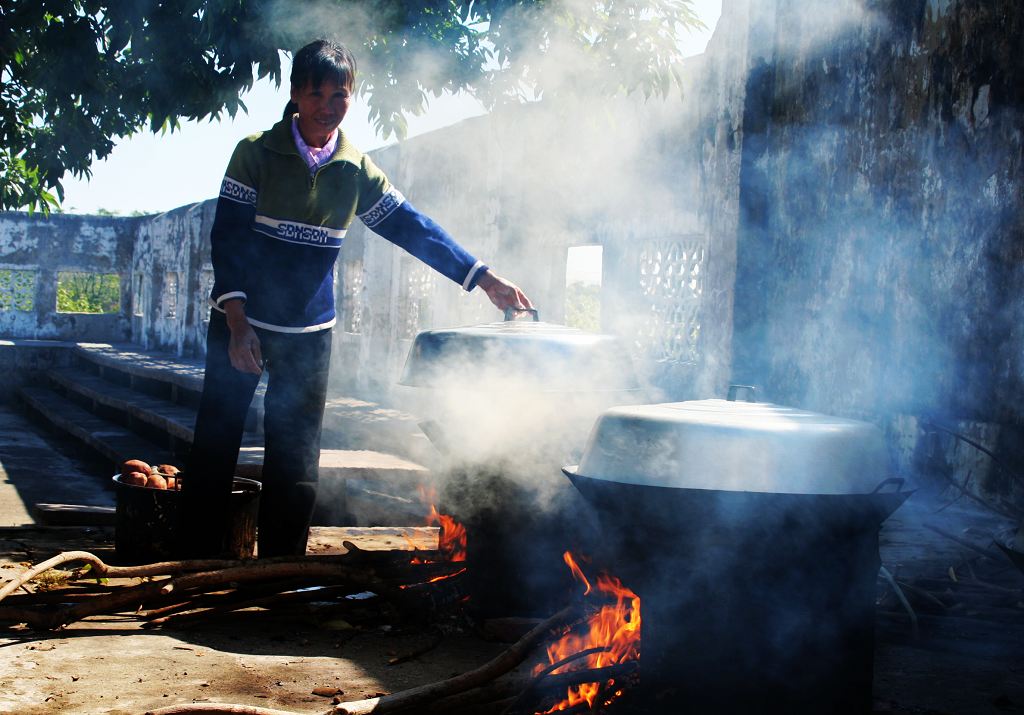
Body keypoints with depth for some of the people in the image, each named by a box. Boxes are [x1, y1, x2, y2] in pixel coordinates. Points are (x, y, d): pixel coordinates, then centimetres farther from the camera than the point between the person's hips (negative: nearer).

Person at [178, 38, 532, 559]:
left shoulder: (357, 171, 1)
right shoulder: (257, 153, -8)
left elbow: (414, 230, 2)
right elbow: (226, 239, -9)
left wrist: (485, 279, -4)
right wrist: (238, 325, -17)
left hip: (309, 332, 3)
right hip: (241, 323, -3)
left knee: (294, 463, 5)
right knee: (215, 450, -1)